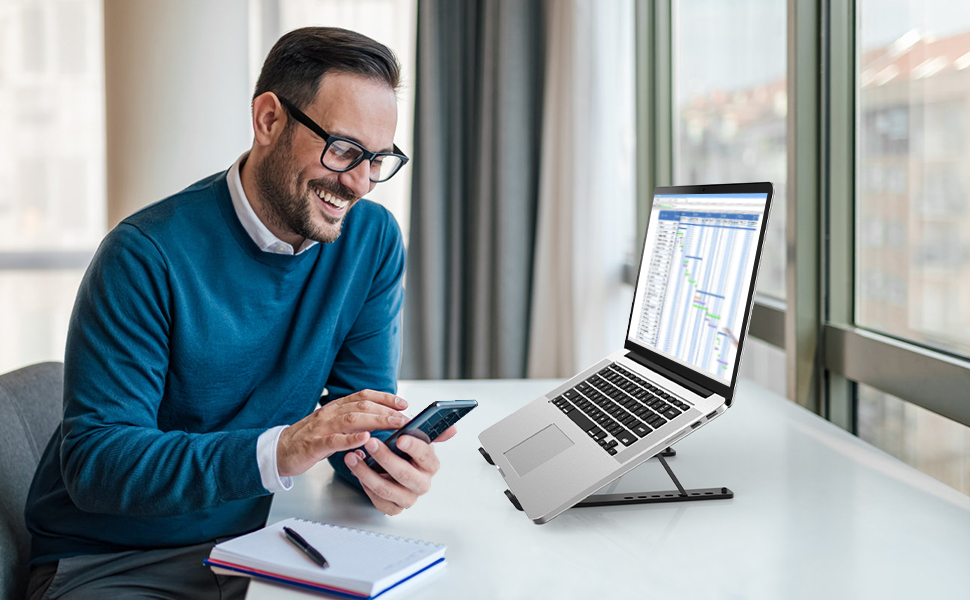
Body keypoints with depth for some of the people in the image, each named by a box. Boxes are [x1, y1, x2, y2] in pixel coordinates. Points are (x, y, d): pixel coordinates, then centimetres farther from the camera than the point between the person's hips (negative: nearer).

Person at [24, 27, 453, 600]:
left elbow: (363, 410, 1)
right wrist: (279, 450, -36)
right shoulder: (148, 254, -19)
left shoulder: (373, 240, -3)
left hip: (253, 543, 5)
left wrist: (389, 466, -24)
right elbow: (94, 459, -22)